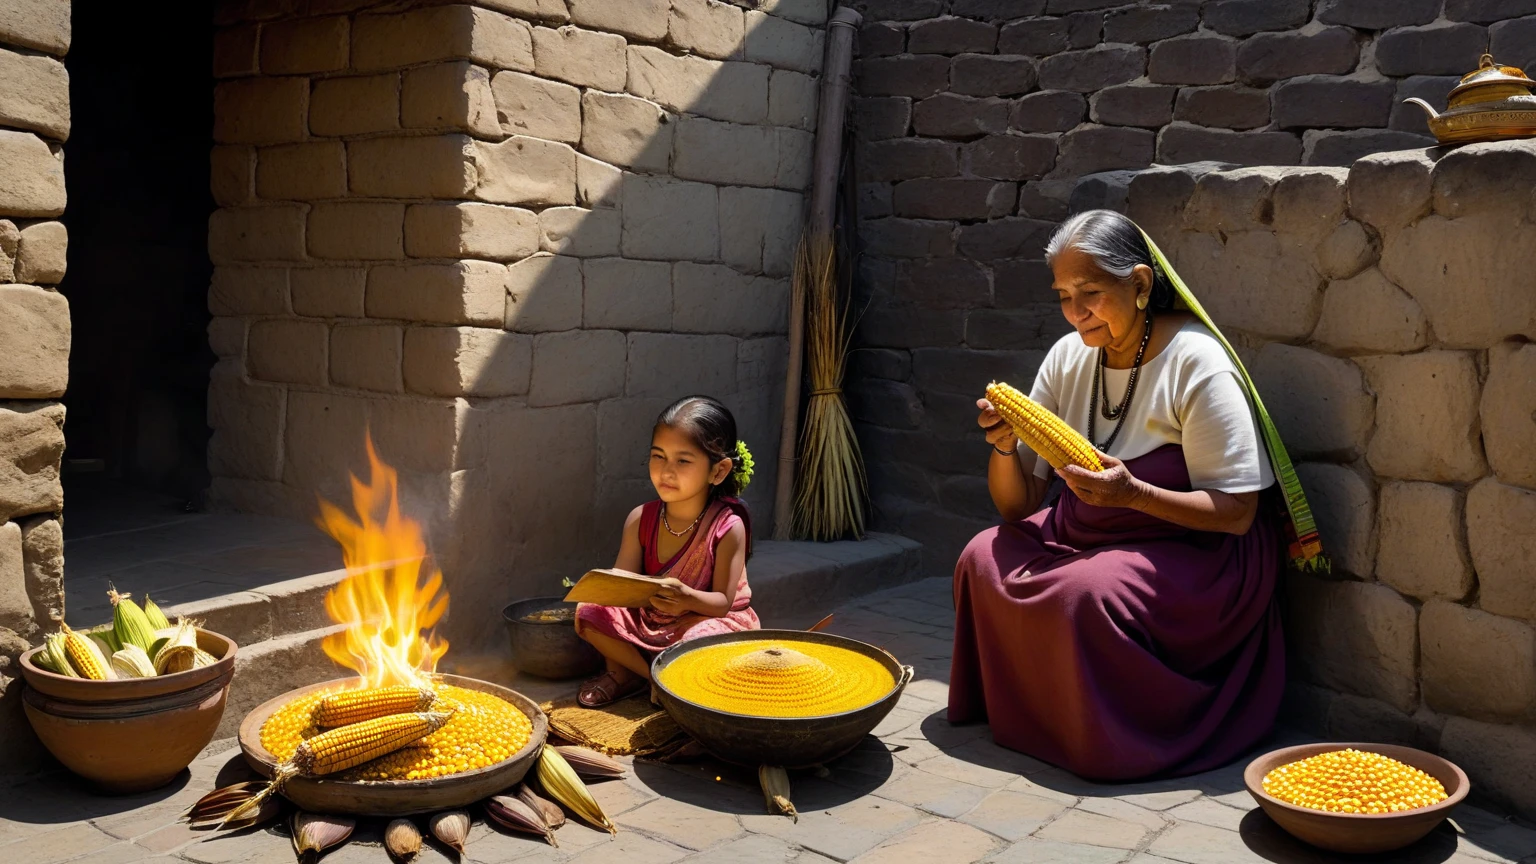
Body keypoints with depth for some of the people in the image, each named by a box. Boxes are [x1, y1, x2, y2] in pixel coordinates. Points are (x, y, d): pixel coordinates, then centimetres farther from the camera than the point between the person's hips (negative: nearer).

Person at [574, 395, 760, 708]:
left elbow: (723, 601, -18)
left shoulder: (727, 527, -20)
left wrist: (687, 598, -40)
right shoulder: (641, 519, -7)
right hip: (649, 620, 4)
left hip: (709, 619, -4)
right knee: (590, 614, -17)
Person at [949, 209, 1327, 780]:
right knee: (984, 558, -15)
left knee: (1088, 592, -33)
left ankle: (1105, 737, -5)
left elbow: (1236, 514, -17)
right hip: (1085, 536, 7)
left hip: (1198, 553, -6)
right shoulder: (1068, 357, 2)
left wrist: (1134, 493, -32)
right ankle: (1018, 707, 7)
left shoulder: (1198, 364, -17)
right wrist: (1004, 447, -18)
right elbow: (1017, 506, 4)